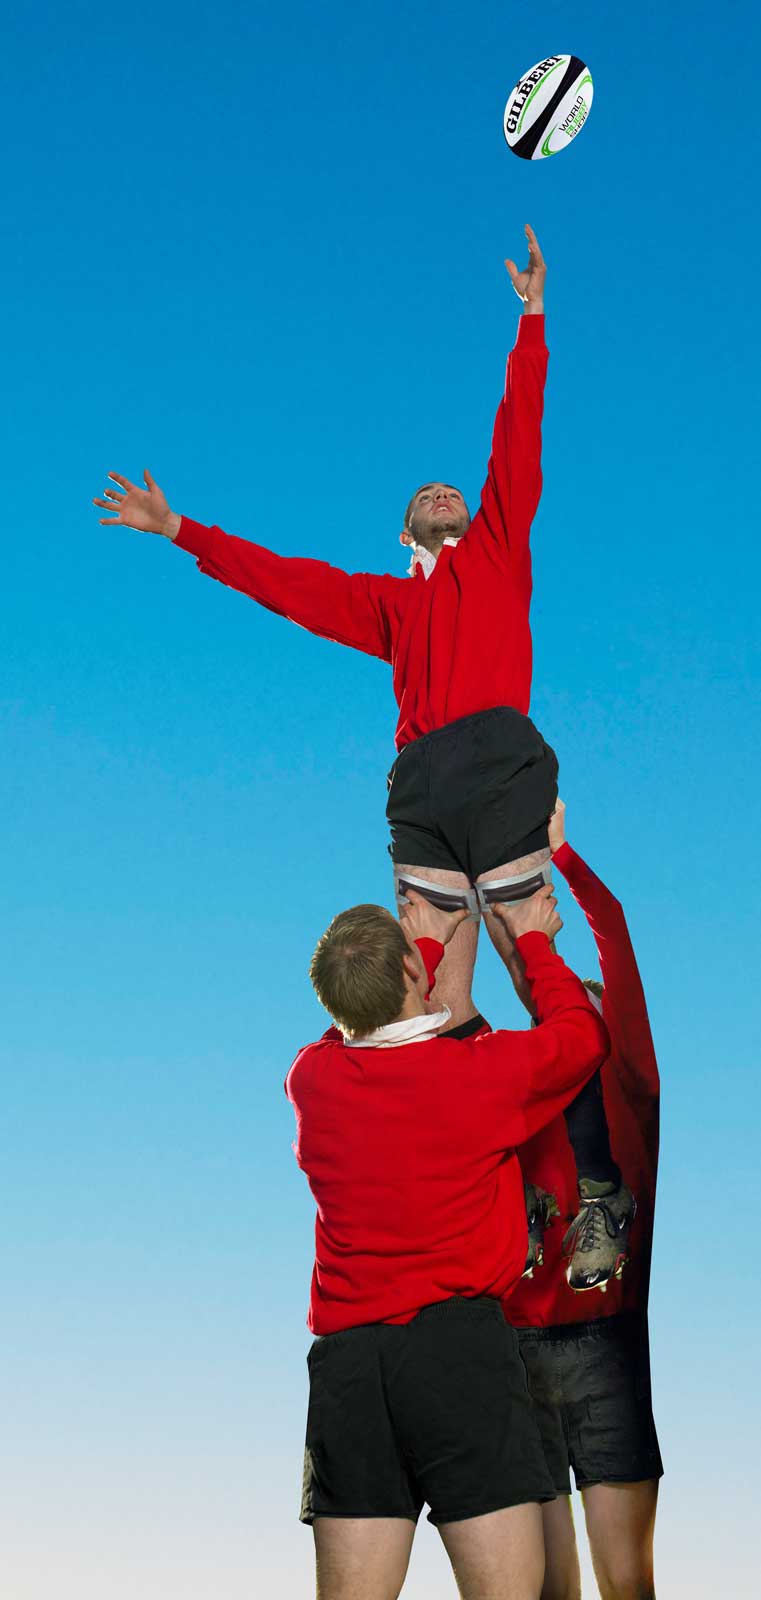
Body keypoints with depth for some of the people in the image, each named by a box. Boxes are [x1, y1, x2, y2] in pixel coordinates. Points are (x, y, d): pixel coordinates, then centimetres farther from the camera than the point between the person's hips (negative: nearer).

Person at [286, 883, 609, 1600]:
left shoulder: (311, 1077, 7)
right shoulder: (486, 1069, -2)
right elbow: (584, 1031, 19)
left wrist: (430, 942, 44)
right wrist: (532, 940, 34)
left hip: (344, 1354, 4)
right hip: (459, 1343, -4)